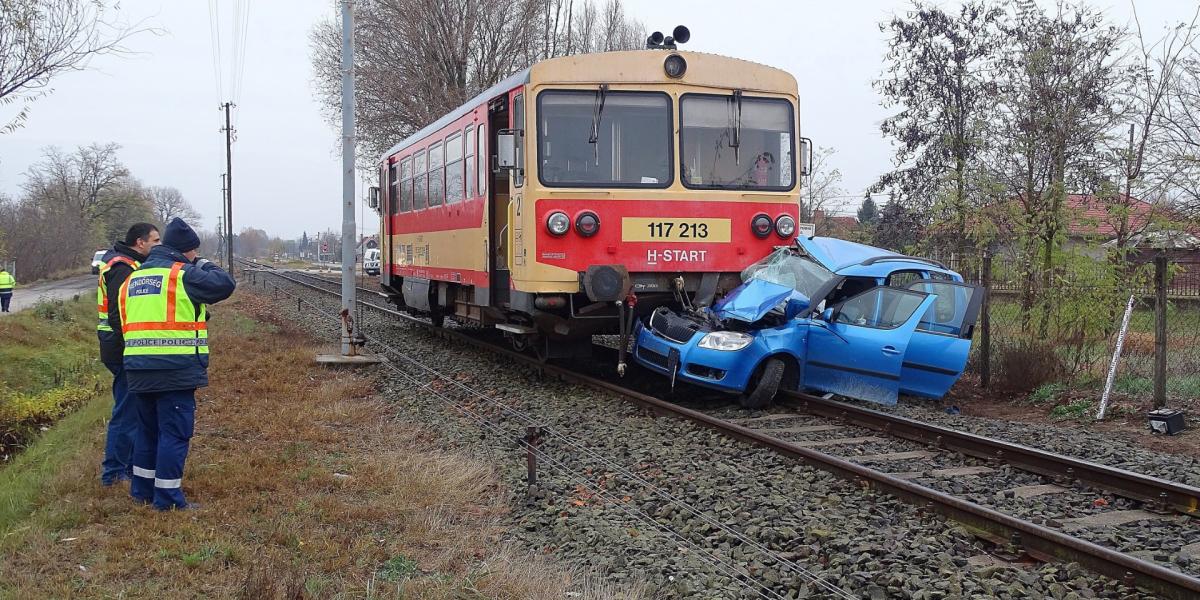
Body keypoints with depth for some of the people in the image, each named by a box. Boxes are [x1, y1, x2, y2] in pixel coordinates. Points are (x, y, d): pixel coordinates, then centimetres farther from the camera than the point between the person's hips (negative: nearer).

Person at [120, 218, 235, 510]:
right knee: (174, 432, -1)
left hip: (138, 370, 8)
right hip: (175, 369, -8)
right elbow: (225, 285, -9)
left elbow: (126, 322, 21)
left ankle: (142, 490, 29)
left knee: (148, 429, 20)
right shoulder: (183, 274, -8)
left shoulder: (133, 278, 18)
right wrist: (204, 265, 8)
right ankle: (167, 498, 1)